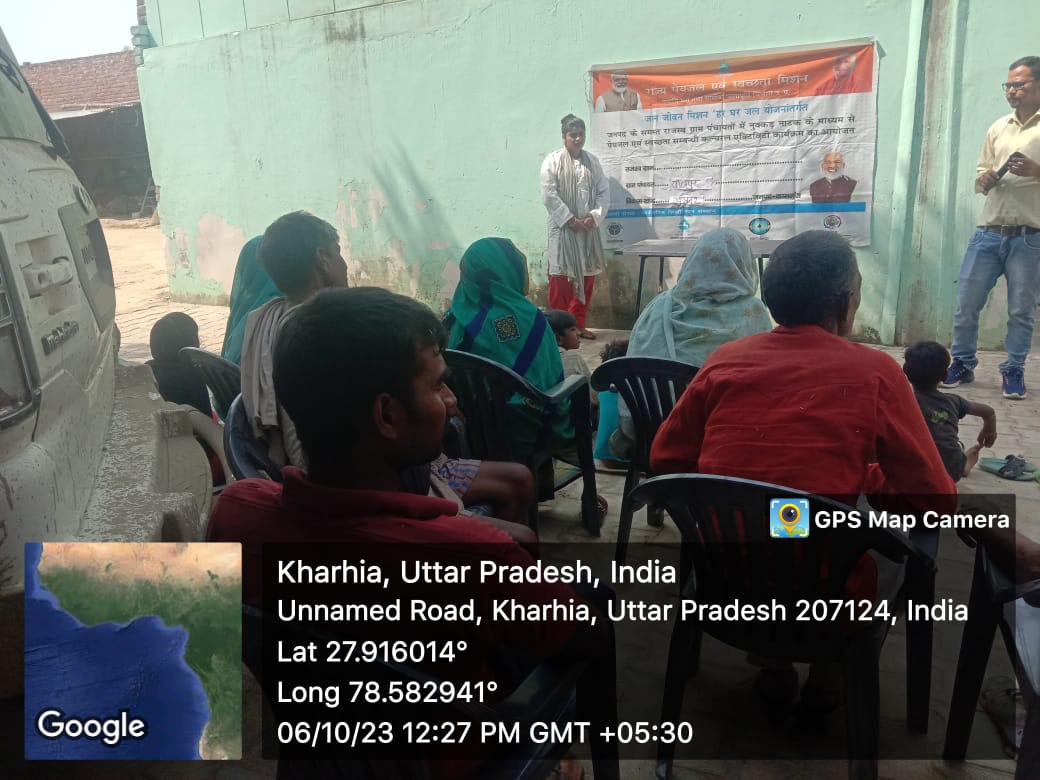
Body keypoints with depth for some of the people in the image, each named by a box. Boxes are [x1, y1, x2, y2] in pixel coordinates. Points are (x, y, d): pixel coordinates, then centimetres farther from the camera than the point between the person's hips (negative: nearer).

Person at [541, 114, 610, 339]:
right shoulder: (553, 161, -3)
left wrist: (594, 217, -8)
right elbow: (549, 196, -10)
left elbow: (604, 192, 9)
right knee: (560, 277, -4)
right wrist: (570, 220, -14)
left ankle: (578, 324, 18)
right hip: (562, 228, -5)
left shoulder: (593, 162, 12)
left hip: (588, 228, 5)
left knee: (587, 276, 8)